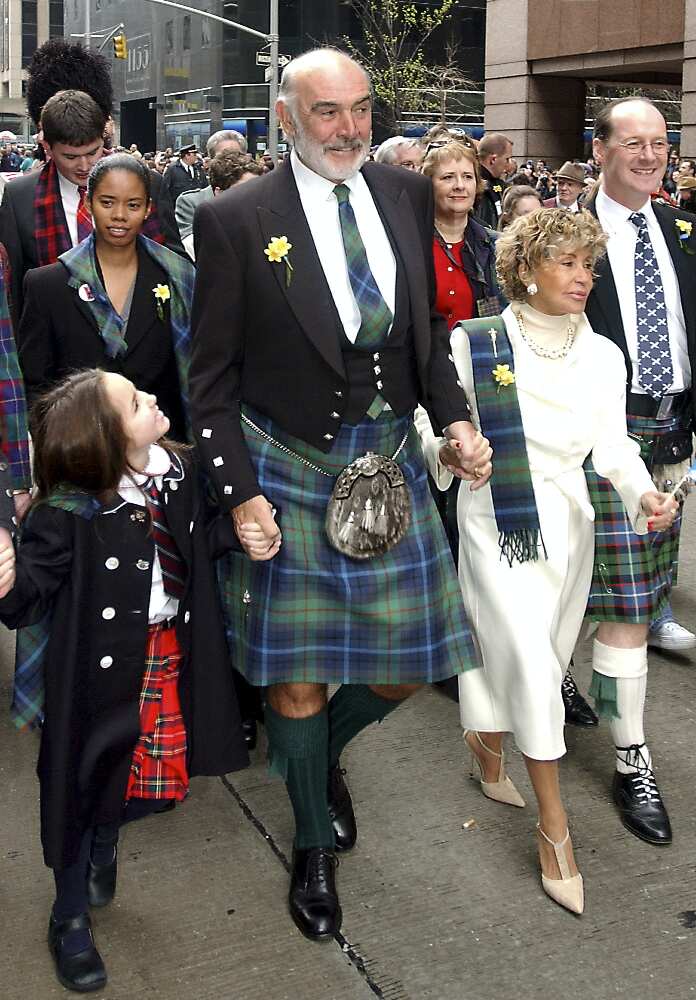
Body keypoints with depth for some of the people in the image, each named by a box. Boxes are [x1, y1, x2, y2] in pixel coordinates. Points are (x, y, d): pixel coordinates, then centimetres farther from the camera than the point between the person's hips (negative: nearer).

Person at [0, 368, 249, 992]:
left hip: (171, 659, 5)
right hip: (102, 676, -5)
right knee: (84, 786, 11)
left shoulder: (181, 472, -7)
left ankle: (104, 842, 53)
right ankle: (71, 918, 35)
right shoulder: (68, 514, -25)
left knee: (151, 782, 18)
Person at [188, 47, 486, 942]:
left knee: (404, 666, 9)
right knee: (297, 678, 8)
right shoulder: (236, 219, -9)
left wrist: (454, 417, 0)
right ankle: (314, 848, 33)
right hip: (288, 470, -4)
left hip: (389, 459, 4)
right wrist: (239, 494, -12)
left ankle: (324, 755, 43)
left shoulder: (407, 195, 4)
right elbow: (213, 374, -6)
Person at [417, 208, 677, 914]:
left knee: (539, 660, 14)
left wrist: (645, 494, -16)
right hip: (494, 520, -4)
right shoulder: (473, 344, -7)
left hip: (567, 522, 5)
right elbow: (433, 422, -2)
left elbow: (612, 444, 2)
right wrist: (445, 450, -24)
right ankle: (554, 826, 1)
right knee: (531, 660, -11)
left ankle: (486, 745, 44)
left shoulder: (602, 355, 3)